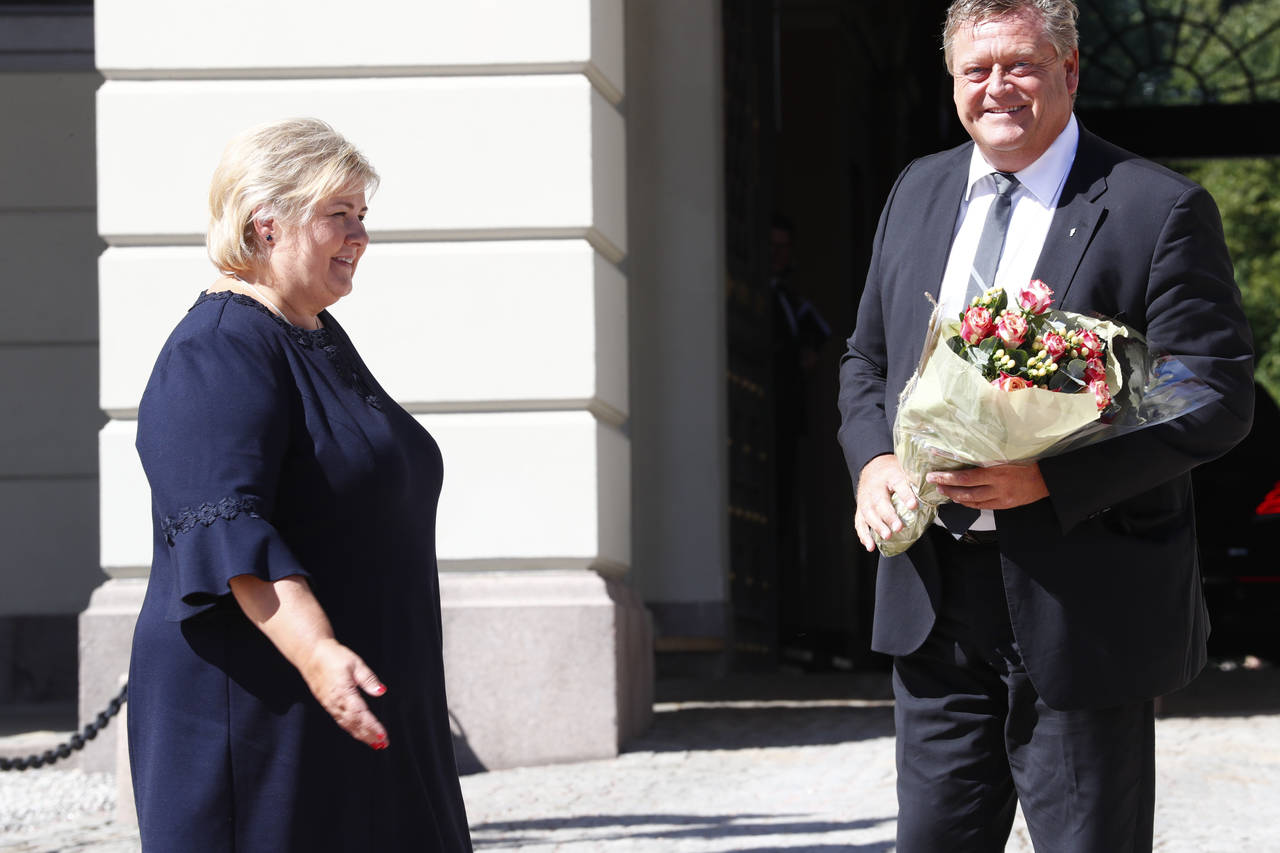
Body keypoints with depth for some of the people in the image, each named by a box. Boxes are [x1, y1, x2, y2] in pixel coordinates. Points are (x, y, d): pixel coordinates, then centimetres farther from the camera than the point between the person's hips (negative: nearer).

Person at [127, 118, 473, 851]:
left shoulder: (321, 341, 15)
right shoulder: (216, 356, -16)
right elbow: (227, 530, -28)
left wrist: (406, 654, 31)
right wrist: (316, 651, -40)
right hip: (259, 709, -10)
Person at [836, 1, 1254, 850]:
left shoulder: (1160, 209, -8)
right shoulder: (919, 192, 13)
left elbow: (1217, 399, -13)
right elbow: (867, 360, 21)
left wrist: (1051, 478, -23)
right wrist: (873, 461, -2)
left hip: (1081, 610, -5)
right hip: (933, 602, 6)